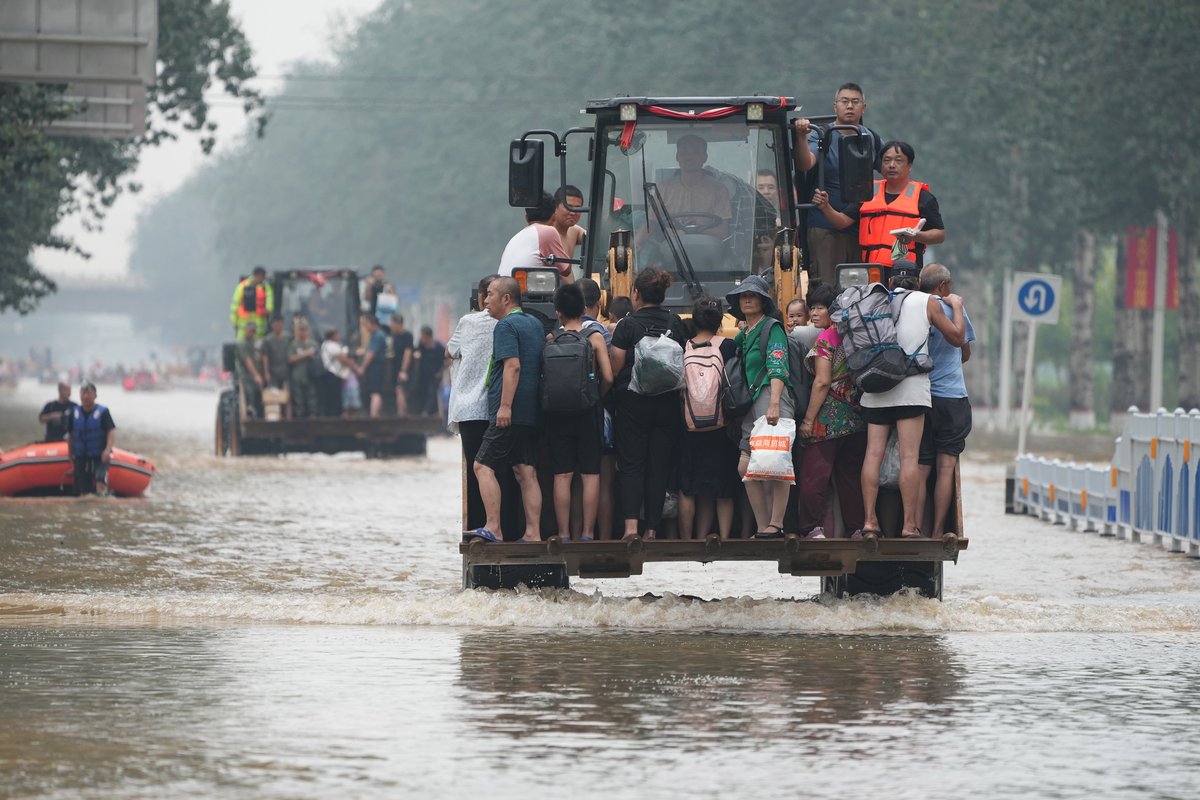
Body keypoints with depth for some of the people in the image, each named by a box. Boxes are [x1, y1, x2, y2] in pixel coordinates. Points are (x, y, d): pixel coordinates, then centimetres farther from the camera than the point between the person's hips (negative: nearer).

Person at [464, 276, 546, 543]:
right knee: (526, 472, 6)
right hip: (531, 414, 9)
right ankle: (533, 533, 2)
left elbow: (513, 365, -20)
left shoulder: (506, 325, -8)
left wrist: (505, 405, -23)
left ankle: (493, 529, -15)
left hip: (508, 414, -9)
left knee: (484, 466, -8)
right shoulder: (535, 324, 19)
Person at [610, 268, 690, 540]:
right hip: (668, 403, 3)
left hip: (633, 402, -3)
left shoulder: (627, 326, -7)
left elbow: (615, 368, -9)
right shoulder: (677, 324, 3)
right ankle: (652, 529, 4)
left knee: (631, 464, 0)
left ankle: (631, 523, -16)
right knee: (659, 466, 6)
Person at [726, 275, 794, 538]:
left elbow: (777, 368, -12)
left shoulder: (772, 328, 0)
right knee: (746, 467, 0)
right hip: (751, 403, 9)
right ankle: (763, 526, 3)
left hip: (773, 395, -9)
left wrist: (774, 404, -22)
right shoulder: (742, 336, 24)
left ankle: (776, 525, -18)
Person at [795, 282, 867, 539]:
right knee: (850, 475, 11)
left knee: (812, 474, -5)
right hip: (855, 416, 8)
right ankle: (857, 526, 10)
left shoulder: (825, 340, -11)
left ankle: (813, 529, -11)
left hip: (829, 417, -8)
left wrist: (808, 419, -13)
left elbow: (823, 382, -16)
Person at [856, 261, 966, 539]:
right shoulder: (927, 302, 5)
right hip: (910, 389, -3)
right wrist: (956, 307, 26)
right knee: (909, 456, -6)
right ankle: (910, 525, -9)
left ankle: (869, 521, -1)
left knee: (873, 453, 3)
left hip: (875, 390, 3)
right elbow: (957, 337, 11)